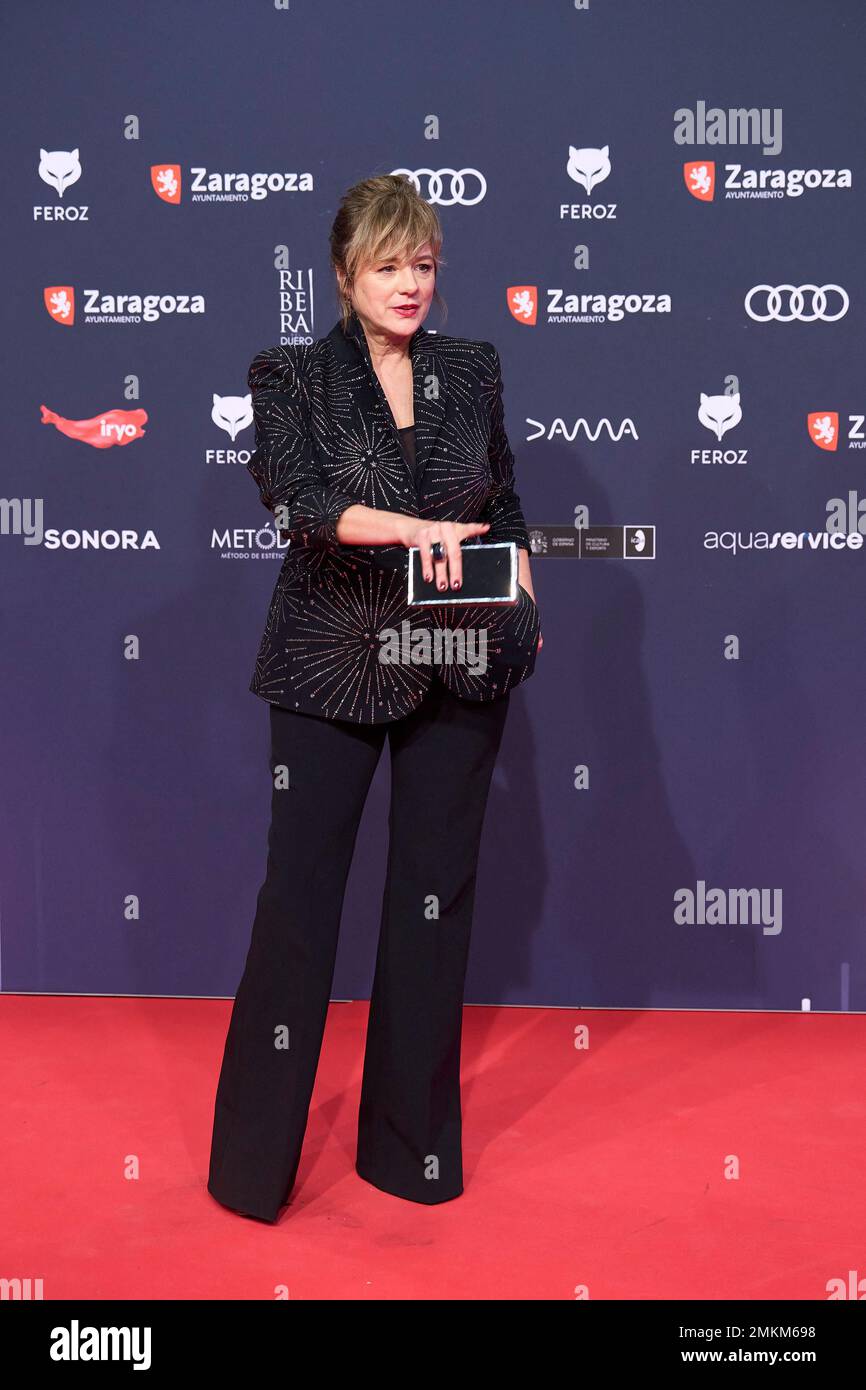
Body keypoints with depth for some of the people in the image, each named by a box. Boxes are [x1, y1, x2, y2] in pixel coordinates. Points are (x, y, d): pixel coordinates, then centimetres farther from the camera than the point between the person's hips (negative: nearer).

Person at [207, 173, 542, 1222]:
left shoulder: (472, 370, 9)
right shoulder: (291, 378, -1)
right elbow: (295, 495, -19)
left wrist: (523, 599, 5)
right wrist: (408, 526, -34)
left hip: (459, 665, 3)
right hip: (332, 663, -3)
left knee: (436, 893, 8)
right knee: (299, 892, 0)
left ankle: (412, 1139, 26)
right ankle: (253, 1159, 18)